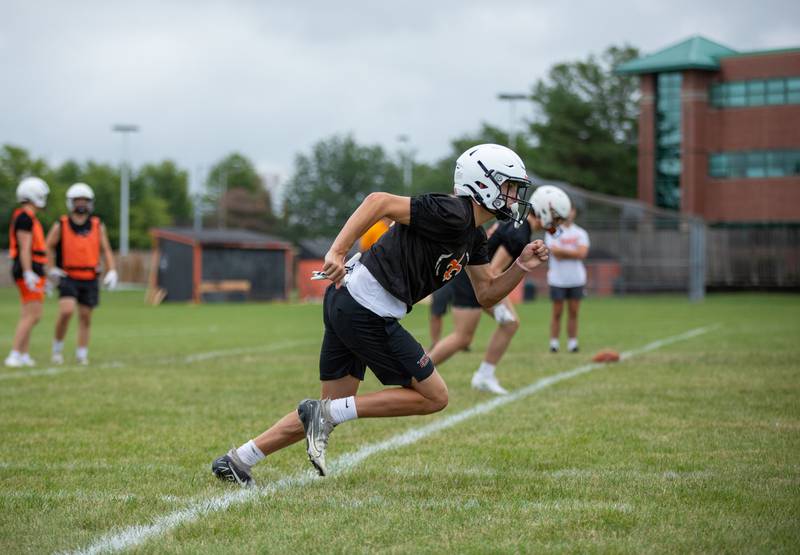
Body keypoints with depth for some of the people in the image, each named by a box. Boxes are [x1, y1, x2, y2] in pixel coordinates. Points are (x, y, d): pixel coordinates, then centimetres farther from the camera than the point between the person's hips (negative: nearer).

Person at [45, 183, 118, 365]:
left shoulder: (98, 227, 3)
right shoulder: (60, 226, -3)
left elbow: (106, 251, 8)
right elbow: (48, 247, 9)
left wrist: (111, 272, -4)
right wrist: (51, 269, 1)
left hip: (89, 280, 3)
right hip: (68, 277, -3)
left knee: (85, 317, 7)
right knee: (66, 312, -19)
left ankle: (82, 354, 17)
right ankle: (57, 347, 0)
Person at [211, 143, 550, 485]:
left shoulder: (473, 237, 17)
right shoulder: (451, 214, -14)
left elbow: (487, 294, 22)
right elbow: (380, 201, -20)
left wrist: (521, 267, 6)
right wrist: (337, 252, -26)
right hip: (368, 313, -10)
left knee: (334, 408, 16)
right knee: (434, 397, 1)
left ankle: (238, 460, 17)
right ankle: (326, 413, -4)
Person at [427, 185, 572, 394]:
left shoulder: (517, 219, 3)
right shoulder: (519, 237, -26)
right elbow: (493, 271, -27)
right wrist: (499, 305, -21)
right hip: (471, 279, -10)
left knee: (511, 324, 5)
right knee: (462, 338, -5)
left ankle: (484, 376, 9)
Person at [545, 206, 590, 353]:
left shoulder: (580, 233, 8)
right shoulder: (553, 232, 1)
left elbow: (582, 253, -8)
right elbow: (555, 252, -13)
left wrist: (562, 251, -8)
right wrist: (573, 252, -9)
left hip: (576, 279, 2)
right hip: (558, 279, -2)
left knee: (573, 312, 3)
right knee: (557, 312, 0)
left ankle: (572, 342, 8)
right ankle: (553, 342, 4)